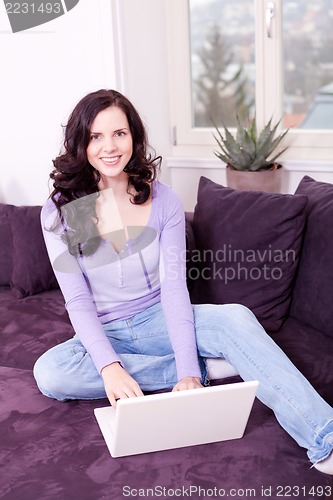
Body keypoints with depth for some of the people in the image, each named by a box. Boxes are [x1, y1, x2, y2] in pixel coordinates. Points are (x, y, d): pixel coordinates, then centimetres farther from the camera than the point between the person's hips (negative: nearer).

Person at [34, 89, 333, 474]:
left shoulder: (163, 202, -7)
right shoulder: (60, 212, -9)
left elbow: (175, 288, -13)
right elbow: (78, 301, -13)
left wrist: (188, 369, -27)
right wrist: (110, 367, -30)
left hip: (159, 320, 0)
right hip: (104, 334, 1)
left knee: (235, 317, -30)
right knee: (48, 372, -31)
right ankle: (204, 369, -23)